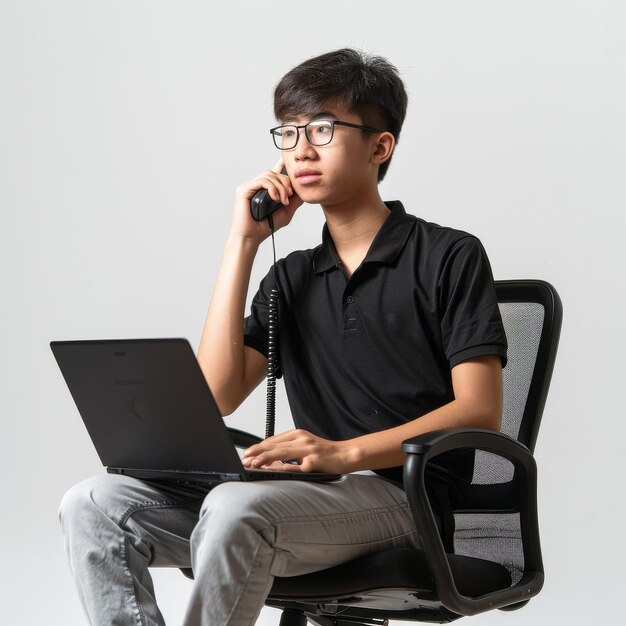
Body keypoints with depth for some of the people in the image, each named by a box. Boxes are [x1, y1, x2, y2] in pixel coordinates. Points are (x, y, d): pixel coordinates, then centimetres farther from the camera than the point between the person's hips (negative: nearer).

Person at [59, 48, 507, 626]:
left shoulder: (448, 257, 3)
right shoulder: (292, 279, 20)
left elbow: (479, 409, -8)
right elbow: (216, 396, 5)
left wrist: (347, 453, -22)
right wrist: (242, 242, 4)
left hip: (402, 497, -6)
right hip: (313, 495, 6)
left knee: (235, 507, -36)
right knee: (95, 505, -13)